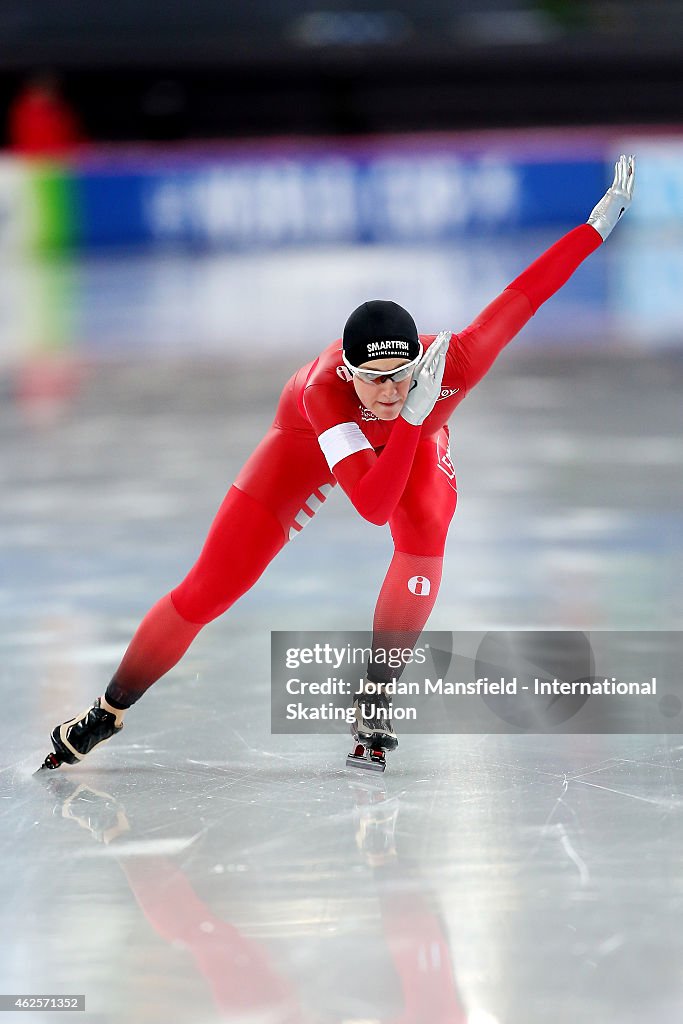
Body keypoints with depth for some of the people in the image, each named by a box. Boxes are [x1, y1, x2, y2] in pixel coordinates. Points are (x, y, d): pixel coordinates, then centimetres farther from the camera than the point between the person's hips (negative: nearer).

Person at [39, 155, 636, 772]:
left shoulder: (451, 364, -42)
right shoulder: (323, 389, -45)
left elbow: (519, 298, -31)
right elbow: (373, 508, -51)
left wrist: (601, 222, -29)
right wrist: (411, 414, -60)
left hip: (415, 434, 2)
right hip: (315, 439, -2)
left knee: (425, 534, -33)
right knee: (208, 590, -6)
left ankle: (375, 697, -17)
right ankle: (109, 711, 14)